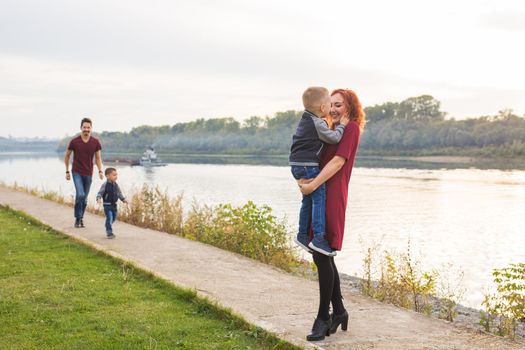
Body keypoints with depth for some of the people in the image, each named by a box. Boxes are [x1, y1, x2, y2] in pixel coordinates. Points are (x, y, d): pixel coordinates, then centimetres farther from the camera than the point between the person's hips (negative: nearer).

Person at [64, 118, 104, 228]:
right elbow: (67, 156, 6)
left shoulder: (95, 142, -1)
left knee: (84, 198, 9)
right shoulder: (74, 142, -6)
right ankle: (77, 218, -3)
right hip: (77, 173, -3)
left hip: (88, 174, 3)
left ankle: (81, 218, 24)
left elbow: (98, 158, 7)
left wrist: (100, 171, -7)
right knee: (80, 195, -18)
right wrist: (67, 171, 6)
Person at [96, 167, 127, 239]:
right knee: (109, 218, -13)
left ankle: (108, 230, 34)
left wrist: (123, 199, 12)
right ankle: (109, 233, -8)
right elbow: (100, 193, -12)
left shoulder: (115, 185, 6)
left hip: (114, 204, 7)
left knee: (113, 218, 15)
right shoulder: (105, 185, -13)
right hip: (107, 204, -7)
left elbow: (119, 193, 18)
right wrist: (99, 199, -29)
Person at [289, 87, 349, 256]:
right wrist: (341, 125, 2)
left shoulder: (306, 120, 15)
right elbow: (334, 138, -13)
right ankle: (318, 238, -14)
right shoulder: (317, 123, -14)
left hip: (297, 165, 10)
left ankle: (302, 235, 22)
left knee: (308, 199, 16)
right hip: (308, 166, -10)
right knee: (319, 198, -9)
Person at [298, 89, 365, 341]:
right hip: (319, 196, 9)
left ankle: (323, 317, -1)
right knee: (322, 256, 11)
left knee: (321, 255, -9)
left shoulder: (351, 128, -3)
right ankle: (338, 311, 22)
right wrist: (304, 178, -5)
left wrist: (313, 184, -19)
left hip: (332, 196, -9)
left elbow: (338, 160, -14)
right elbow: (319, 159, 15)